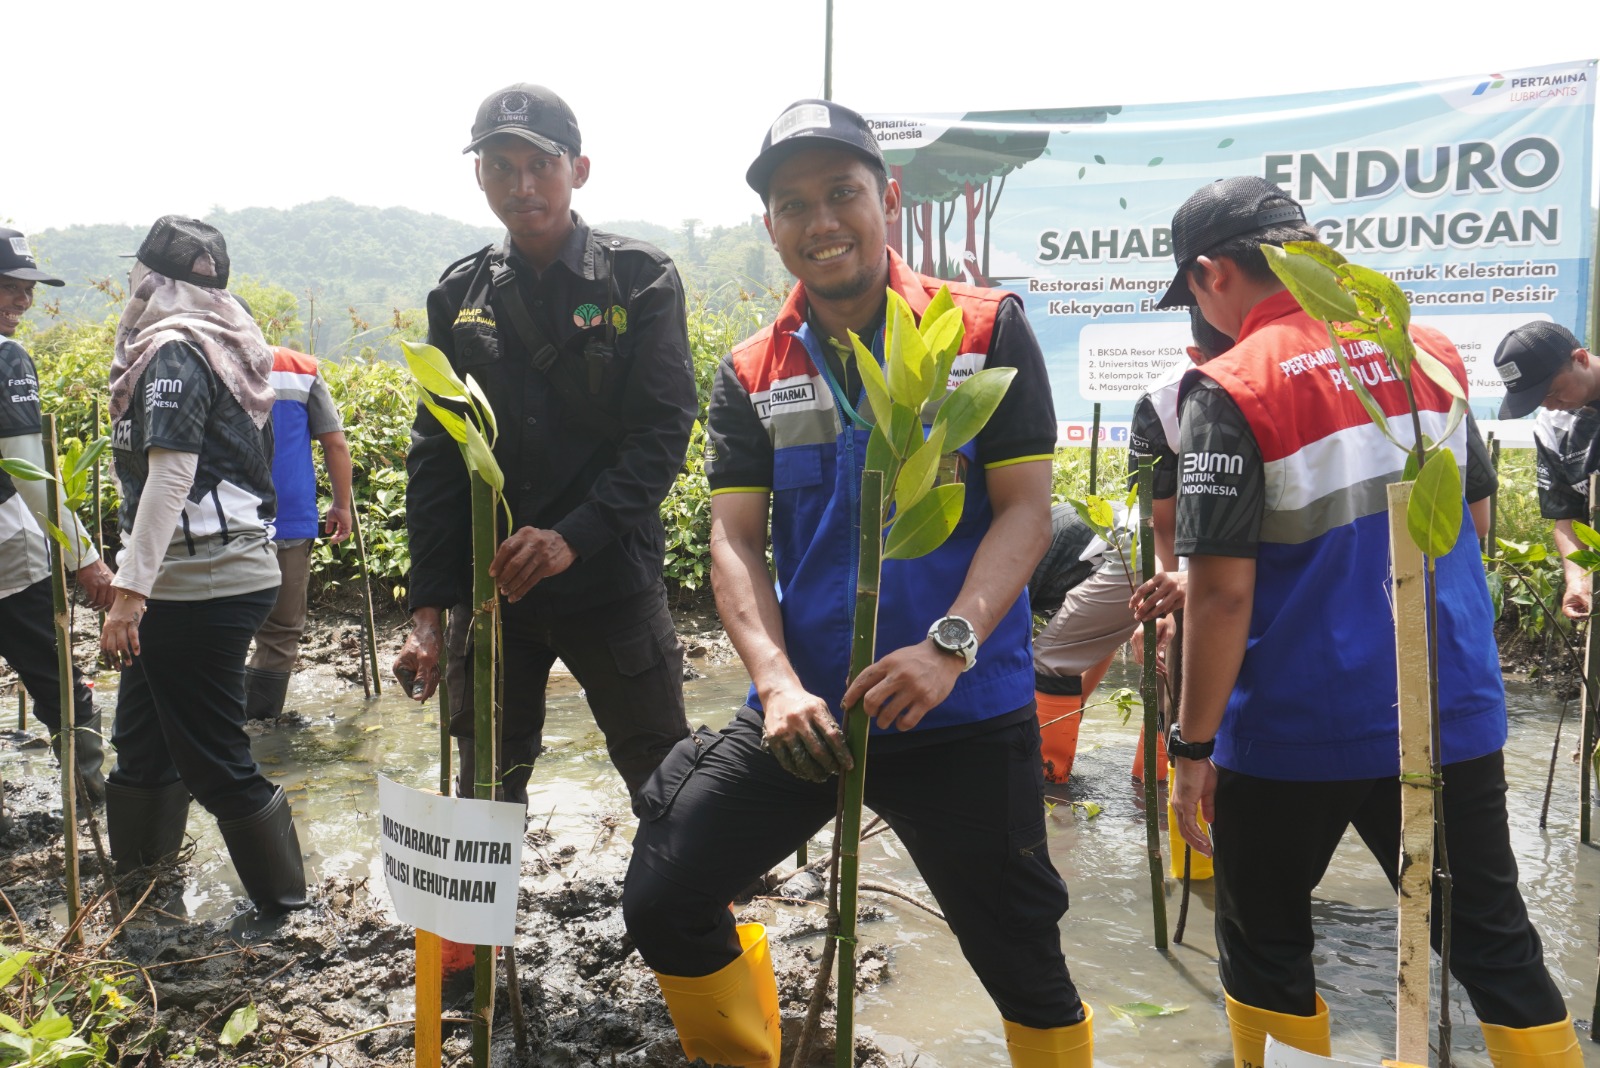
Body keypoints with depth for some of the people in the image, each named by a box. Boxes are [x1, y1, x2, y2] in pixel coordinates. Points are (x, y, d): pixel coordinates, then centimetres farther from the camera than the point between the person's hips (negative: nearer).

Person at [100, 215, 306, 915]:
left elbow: (170, 475, -23)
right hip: (237, 567, 10)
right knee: (143, 730, 22)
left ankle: (284, 899, 12)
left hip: (200, 585, -10)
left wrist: (130, 592, -27)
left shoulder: (174, 351, -13)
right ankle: (135, 865, 39)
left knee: (213, 755, 0)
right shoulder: (220, 347, 15)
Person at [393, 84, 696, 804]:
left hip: (613, 581, -3)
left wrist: (575, 535, -22)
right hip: (489, 586, 3)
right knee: (485, 792, 14)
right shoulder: (460, 294, 7)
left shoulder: (640, 279, -2)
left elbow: (663, 429, -10)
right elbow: (434, 455, 5)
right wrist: (427, 603, -2)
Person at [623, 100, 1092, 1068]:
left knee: (1025, 965, 8)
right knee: (663, 902, 3)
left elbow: (1026, 509, -7)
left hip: (966, 712, -2)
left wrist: (949, 646, -22)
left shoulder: (987, 331, -2)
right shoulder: (752, 375, 7)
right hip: (803, 713, 3)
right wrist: (777, 681, -16)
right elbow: (735, 539, 0)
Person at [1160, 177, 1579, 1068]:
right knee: (1494, 943, 15)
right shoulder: (1432, 350, 4)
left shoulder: (1232, 388, -16)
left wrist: (1194, 743, -11)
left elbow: (1224, 593, -19)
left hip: (1297, 733, -5)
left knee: (1266, 948, 15)